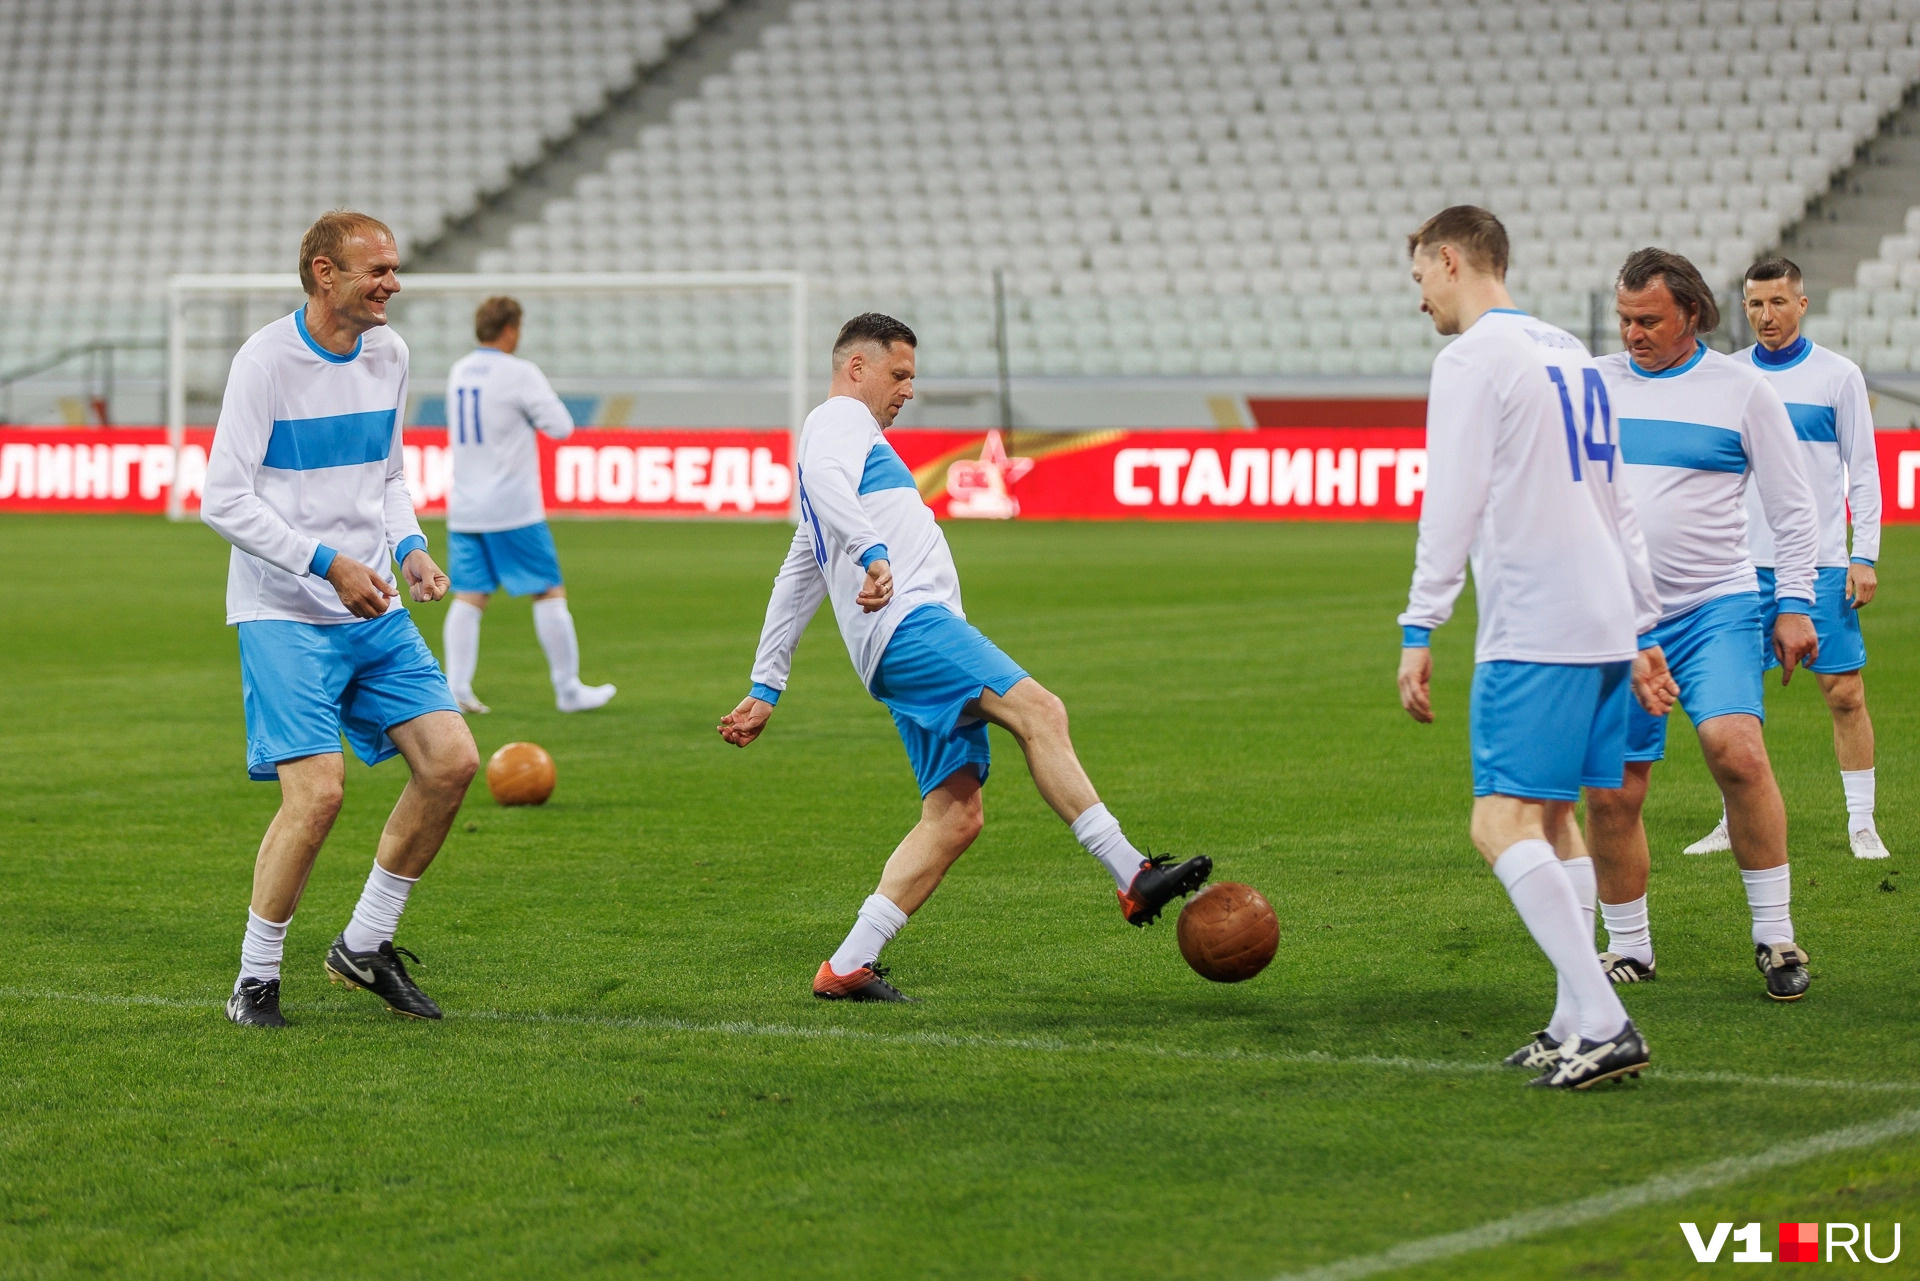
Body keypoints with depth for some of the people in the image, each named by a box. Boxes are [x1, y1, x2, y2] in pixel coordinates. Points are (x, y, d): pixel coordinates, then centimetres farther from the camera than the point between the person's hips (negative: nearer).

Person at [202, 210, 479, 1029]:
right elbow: (224, 500, -15)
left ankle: (365, 946, 13)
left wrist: (409, 548, 1)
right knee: (316, 791, -17)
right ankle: (255, 980, 1)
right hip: (282, 615, -7)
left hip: (373, 609, 7)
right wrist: (327, 564, -21)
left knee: (451, 762, -3)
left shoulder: (388, 354, 8)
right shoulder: (267, 360, -12)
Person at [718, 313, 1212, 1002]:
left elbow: (793, 586, 37)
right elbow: (823, 481, -18)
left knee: (955, 816, -1)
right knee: (1039, 712, -24)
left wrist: (765, 692, 37)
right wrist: (873, 553, -32)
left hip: (910, 646, 10)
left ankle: (847, 967, -5)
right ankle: (1133, 877, -35)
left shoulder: (842, 437, 36)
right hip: (909, 621, -10)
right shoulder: (843, 419, 7)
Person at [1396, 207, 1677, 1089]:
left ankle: (1604, 1026, -22)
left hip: (1532, 630, -9)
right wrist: (1641, 629, 26)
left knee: (1504, 824, -12)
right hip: (1604, 620, 9)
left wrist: (1419, 629, -13)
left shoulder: (1473, 359, -6)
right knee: (1550, 817, 16)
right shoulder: (1570, 354, 20)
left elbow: (1452, 505, -14)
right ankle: (1575, 1026, 14)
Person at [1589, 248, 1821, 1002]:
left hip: (1715, 608, -3)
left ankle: (1775, 935, -13)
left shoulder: (1741, 389, 2)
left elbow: (1791, 507, 5)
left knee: (1736, 749, -23)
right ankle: (1628, 947, 18)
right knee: (1611, 794, 1)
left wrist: (1794, 605, -1)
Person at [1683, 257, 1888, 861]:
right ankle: (1736, 822, 11)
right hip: (1745, 562, 2)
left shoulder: (1839, 375, 1)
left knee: (1845, 692, -3)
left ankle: (1861, 824, 6)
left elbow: (1863, 471, 2)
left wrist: (1864, 556, -5)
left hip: (1822, 563, -2)